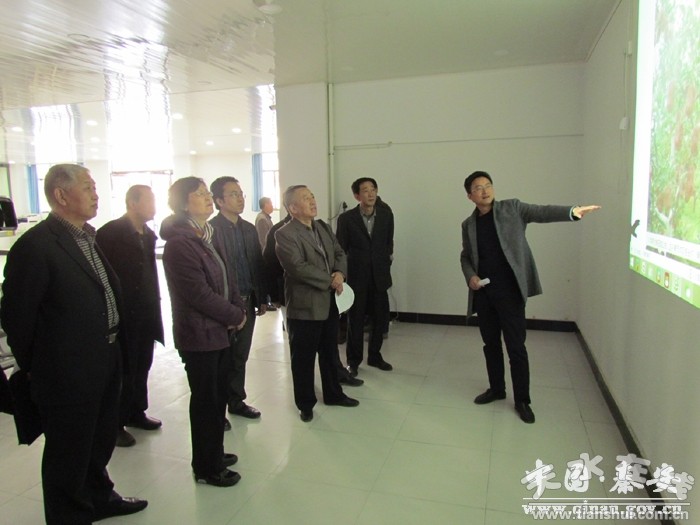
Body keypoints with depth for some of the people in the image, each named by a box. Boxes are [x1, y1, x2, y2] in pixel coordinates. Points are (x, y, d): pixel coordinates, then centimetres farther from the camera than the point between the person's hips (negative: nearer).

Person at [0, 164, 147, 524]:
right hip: (68, 373, -8)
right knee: (69, 453, 13)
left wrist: (117, 349, 13)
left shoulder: (88, 238, 7)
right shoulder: (35, 245, -19)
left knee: (101, 440, 25)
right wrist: (34, 366, -3)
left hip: (106, 364, 8)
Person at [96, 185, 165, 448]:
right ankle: (116, 423, 21)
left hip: (146, 315, 6)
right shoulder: (110, 232, -12)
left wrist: (154, 305, 7)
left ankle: (136, 412, 31)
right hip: (121, 316, -6)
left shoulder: (148, 234, 9)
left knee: (141, 367, 15)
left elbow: (150, 272, 10)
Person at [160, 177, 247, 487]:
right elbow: (199, 293, -22)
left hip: (219, 332, 8)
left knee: (217, 396, 18)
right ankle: (206, 468, 23)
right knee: (206, 401, 5)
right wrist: (236, 316, -12)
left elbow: (223, 281, 13)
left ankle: (213, 454, 35)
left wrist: (238, 308, -2)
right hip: (199, 335, -8)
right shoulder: (179, 243, -17)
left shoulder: (203, 237, 11)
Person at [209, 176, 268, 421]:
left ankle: (237, 401, 30)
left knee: (240, 355, 15)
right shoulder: (211, 229, -12)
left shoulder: (249, 229, 10)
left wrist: (262, 298, 10)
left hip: (247, 302, 6)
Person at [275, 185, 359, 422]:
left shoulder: (323, 227, 10)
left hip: (329, 303, 7)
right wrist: (330, 280, -18)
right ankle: (305, 403, 25)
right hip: (304, 306, -7)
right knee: (303, 358, 8)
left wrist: (340, 273, -12)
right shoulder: (284, 234, -15)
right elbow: (298, 267, -24)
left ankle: (333, 394, 38)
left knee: (330, 352, 21)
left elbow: (339, 253, 10)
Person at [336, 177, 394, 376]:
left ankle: (374, 356, 29)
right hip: (356, 276, -3)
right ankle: (353, 360, 23)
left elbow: (389, 243, 11)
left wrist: (386, 264, 6)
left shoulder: (386, 215, 2)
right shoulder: (346, 218, -7)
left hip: (379, 276, 3)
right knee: (355, 320, 7)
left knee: (381, 317, 9)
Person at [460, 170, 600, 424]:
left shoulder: (511, 208, 0)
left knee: (516, 347, 1)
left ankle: (522, 400, 15)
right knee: (490, 344, 15)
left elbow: (542, 212, -14)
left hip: (509, 291, -4)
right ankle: (496, 389, 32)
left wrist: (572, 211, -32)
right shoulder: (468, 224, 9)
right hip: (483, 293, 4)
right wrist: (470, 276, -3)